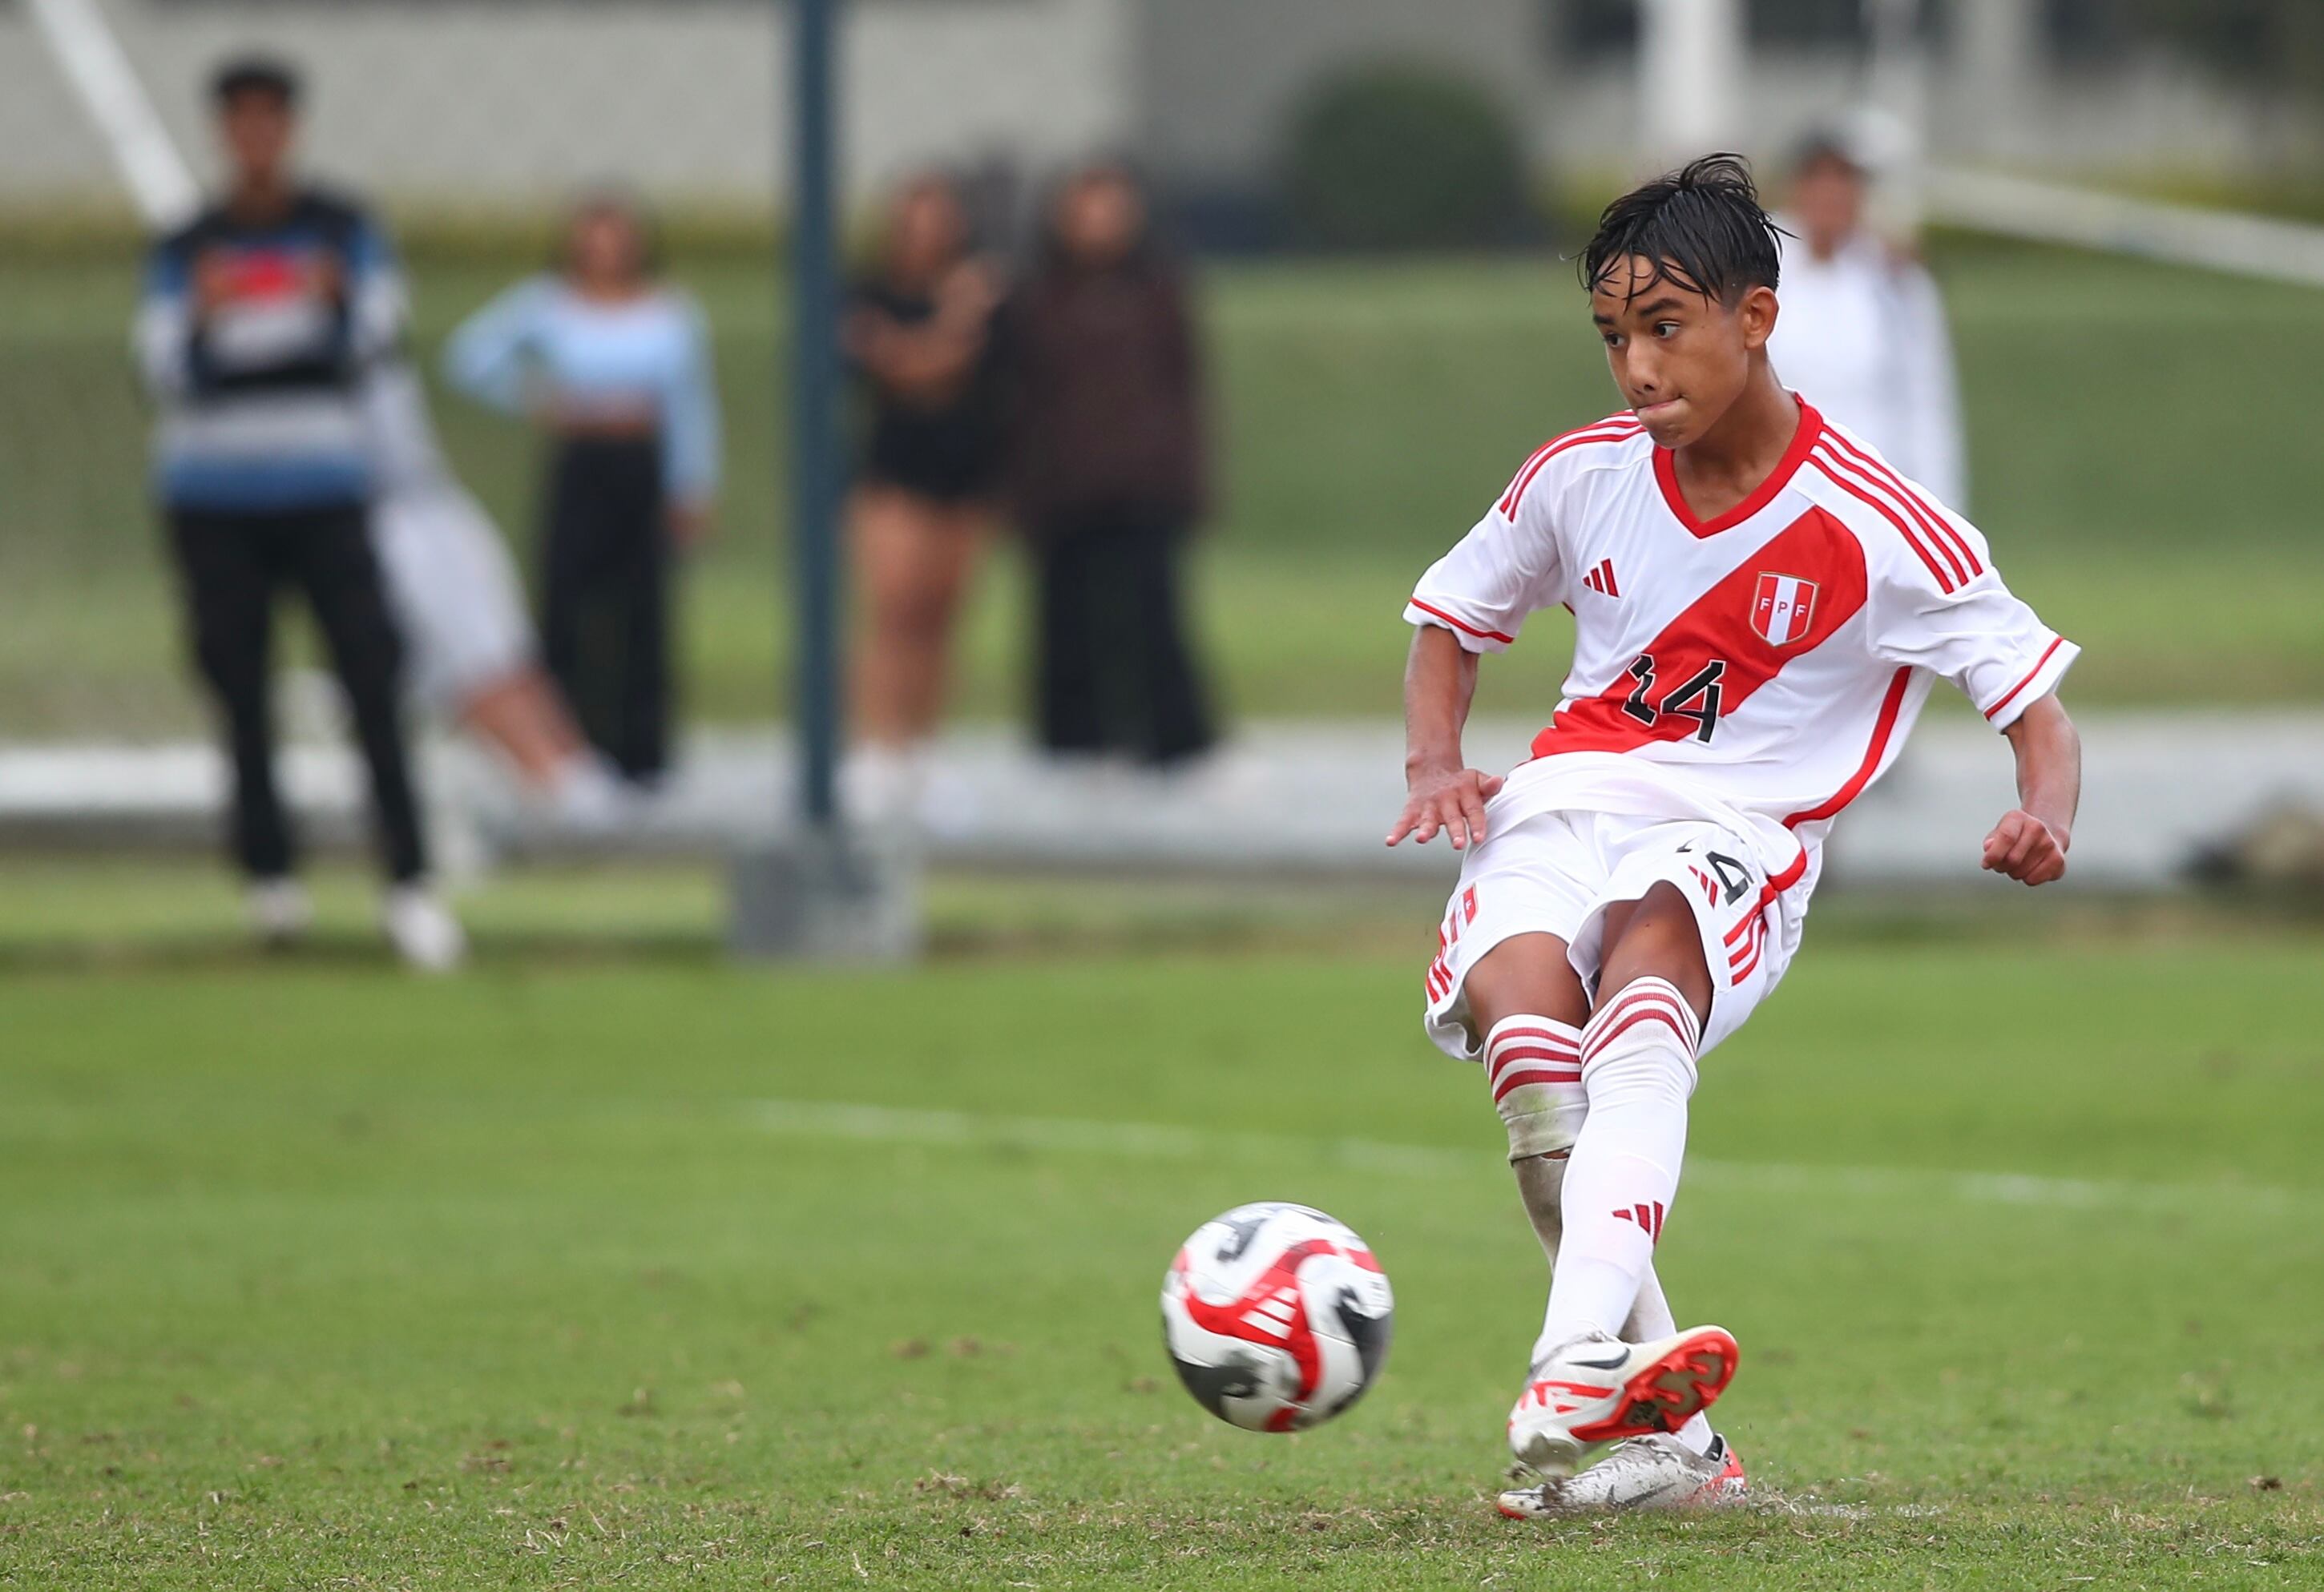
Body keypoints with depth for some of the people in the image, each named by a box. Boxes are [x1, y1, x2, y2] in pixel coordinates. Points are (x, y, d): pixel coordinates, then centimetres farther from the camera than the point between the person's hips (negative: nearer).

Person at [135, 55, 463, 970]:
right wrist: (199, 318, -22)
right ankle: (269, 877, 9)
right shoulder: (186, 251, 7)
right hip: (214, 502, 1)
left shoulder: (342, 231, 7)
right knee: (242, 690, -1)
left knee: (371, 676, -12)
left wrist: (339, 301, -24)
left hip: (324, 491, -1)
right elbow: (167, 377, -1)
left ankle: (407, 886, -15)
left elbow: (372, 345, -2)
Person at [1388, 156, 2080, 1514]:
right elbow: (1450, 619, 24)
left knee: (1648, 956, -40)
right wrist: (1438, 763, 4)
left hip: (1738, 835, -3)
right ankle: (1668, 1443, -30)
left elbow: (2039, 711, 0)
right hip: (1567, 797, 3)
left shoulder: (1875, 527, -5)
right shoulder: (1584, 476, 7)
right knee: (1517, 994, -33)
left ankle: (1579, 1366, -57)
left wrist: (2046, 819, -23)